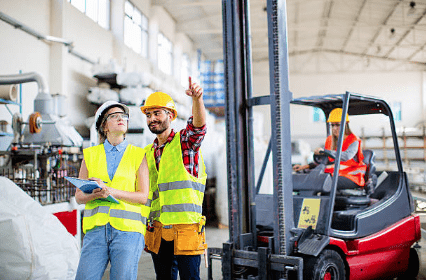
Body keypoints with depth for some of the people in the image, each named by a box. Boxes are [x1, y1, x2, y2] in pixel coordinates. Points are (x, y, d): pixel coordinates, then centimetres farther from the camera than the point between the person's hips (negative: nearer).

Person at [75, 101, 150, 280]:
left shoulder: (138, 155, 8)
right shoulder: (90, 154, 14)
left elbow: (143, 196, 1)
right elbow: (79, 196, 13)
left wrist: (111, 191, -12)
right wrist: (94, 194, -10)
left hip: (128, 228, -1)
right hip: (96, 228, 2)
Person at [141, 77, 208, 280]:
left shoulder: (185, 140, 2)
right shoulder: (147, 153, 17)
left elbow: (198, 124, -21)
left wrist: (197, 98, -41)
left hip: (186, 227, -5)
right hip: (158, 230, 5)